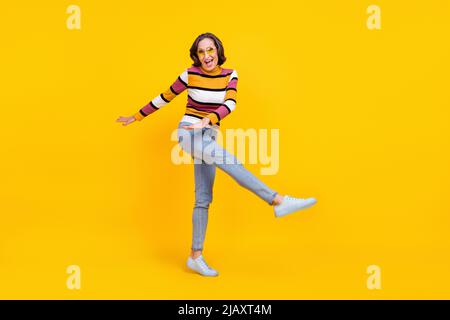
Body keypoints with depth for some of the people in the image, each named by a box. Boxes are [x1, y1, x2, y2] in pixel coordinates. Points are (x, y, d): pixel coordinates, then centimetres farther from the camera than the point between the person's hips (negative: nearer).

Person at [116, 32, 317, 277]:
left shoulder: (230, 75, 2)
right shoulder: (190, 74, -4)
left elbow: (230, 104, -15)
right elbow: (165, 97, 8)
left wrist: (207, 120, -33)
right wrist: (136, 117, 16)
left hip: (208, 136, 5)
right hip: (188, 132, -5)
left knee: (204, 198, 2)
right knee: (228, 161, -31)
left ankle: (195, 256, 8)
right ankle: (279, 201, -40)